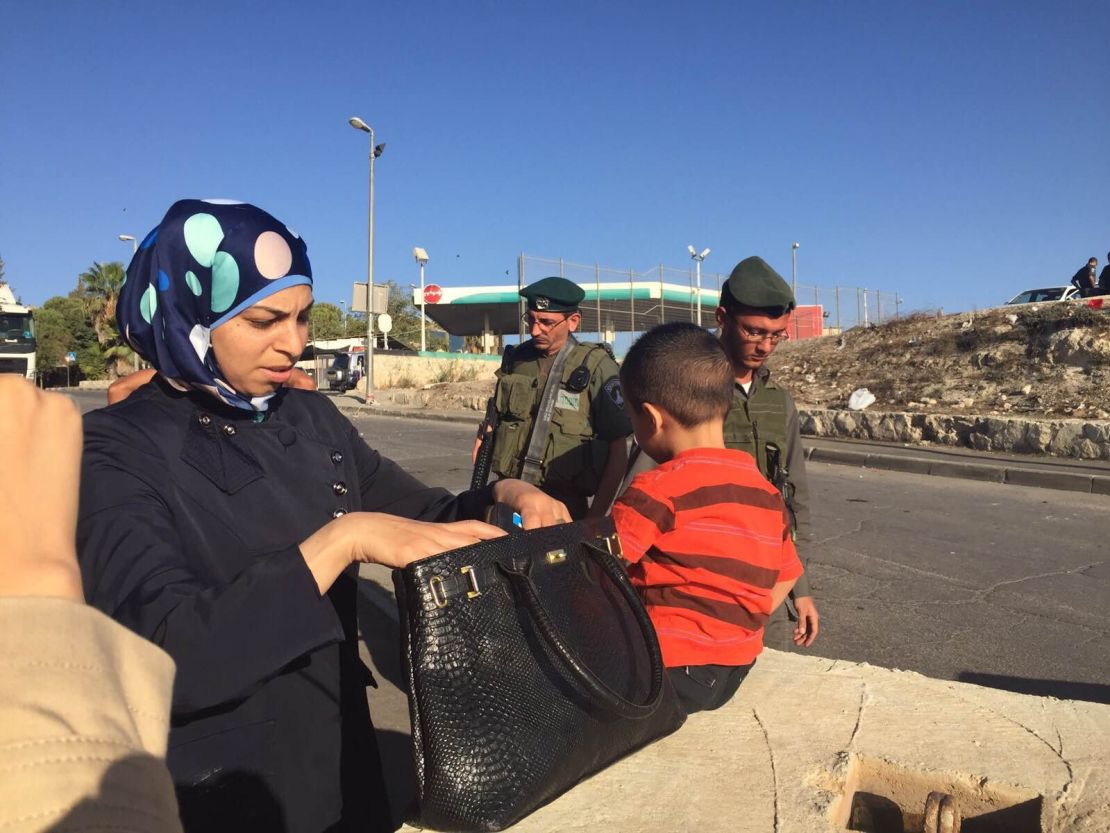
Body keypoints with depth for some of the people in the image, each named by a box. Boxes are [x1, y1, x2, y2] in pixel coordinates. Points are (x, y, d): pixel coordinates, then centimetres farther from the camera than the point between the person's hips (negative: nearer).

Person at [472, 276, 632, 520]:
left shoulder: (596, 366, -10)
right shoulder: (516, 358, 6)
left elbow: (618, 451, -9)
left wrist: (594, 517, -13)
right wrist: (487, 430, 2)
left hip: (563, 505, -4)